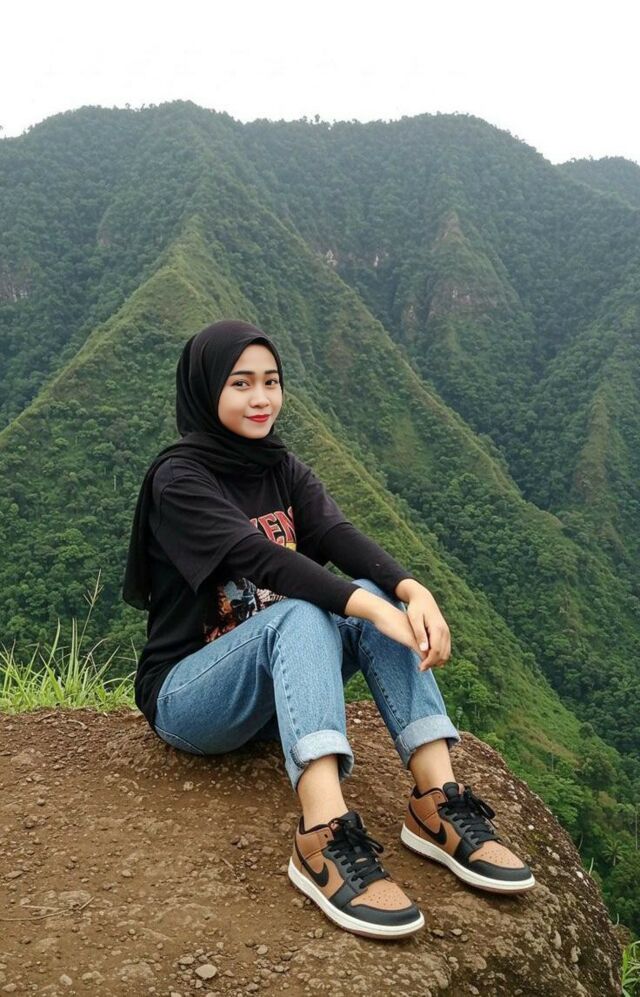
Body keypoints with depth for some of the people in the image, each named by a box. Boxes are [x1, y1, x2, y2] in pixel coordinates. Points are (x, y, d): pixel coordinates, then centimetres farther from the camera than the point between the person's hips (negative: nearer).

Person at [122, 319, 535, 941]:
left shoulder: (282, 468, 7)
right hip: (187, 696, -5)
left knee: (373, 596, -21)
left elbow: (339, 536, -12)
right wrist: (374, 609, -41)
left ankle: (438, 803, -29)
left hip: (273, 688, 6)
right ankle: (325, 837, -48)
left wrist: (412, 590, -32)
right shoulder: (179, 478, -13)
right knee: (303, 613, -34)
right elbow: (257, 556, -29)